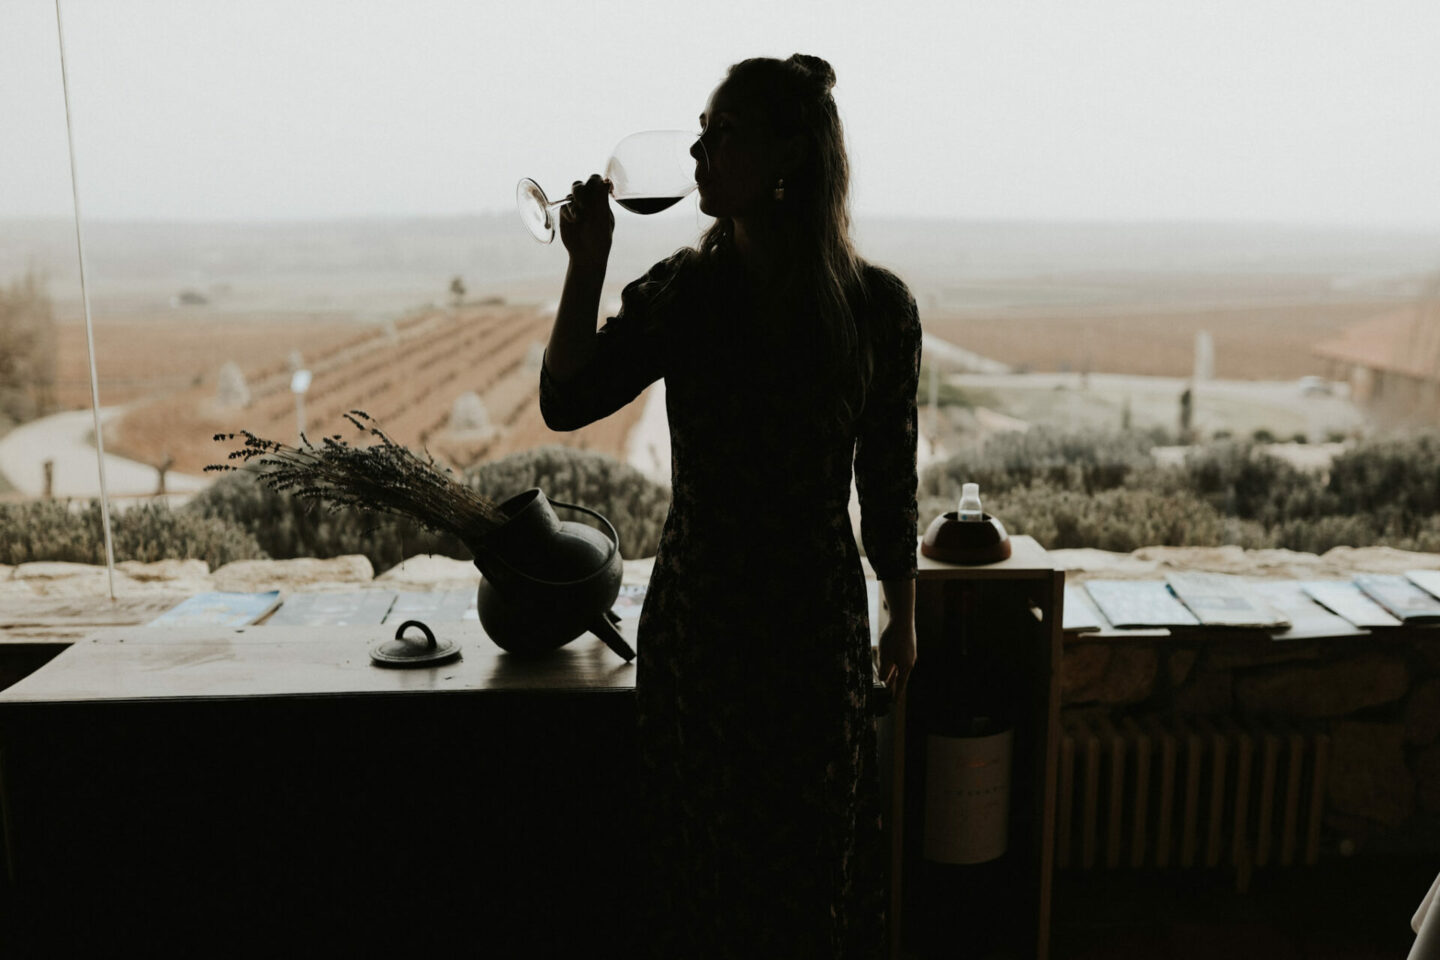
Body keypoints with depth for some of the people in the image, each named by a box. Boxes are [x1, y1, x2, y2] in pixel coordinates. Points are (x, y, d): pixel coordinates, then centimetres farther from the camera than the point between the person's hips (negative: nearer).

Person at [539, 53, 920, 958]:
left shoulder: (876, 305, -7)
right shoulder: (681, 291, -4)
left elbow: (888, 480, 0)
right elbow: (566, 402, -11)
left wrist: (903, 617, 8)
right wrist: (588, 259, -17)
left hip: (819, 620, -1)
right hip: (697, 618, 1)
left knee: (817, 847, 16)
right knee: (706, 848, 16)